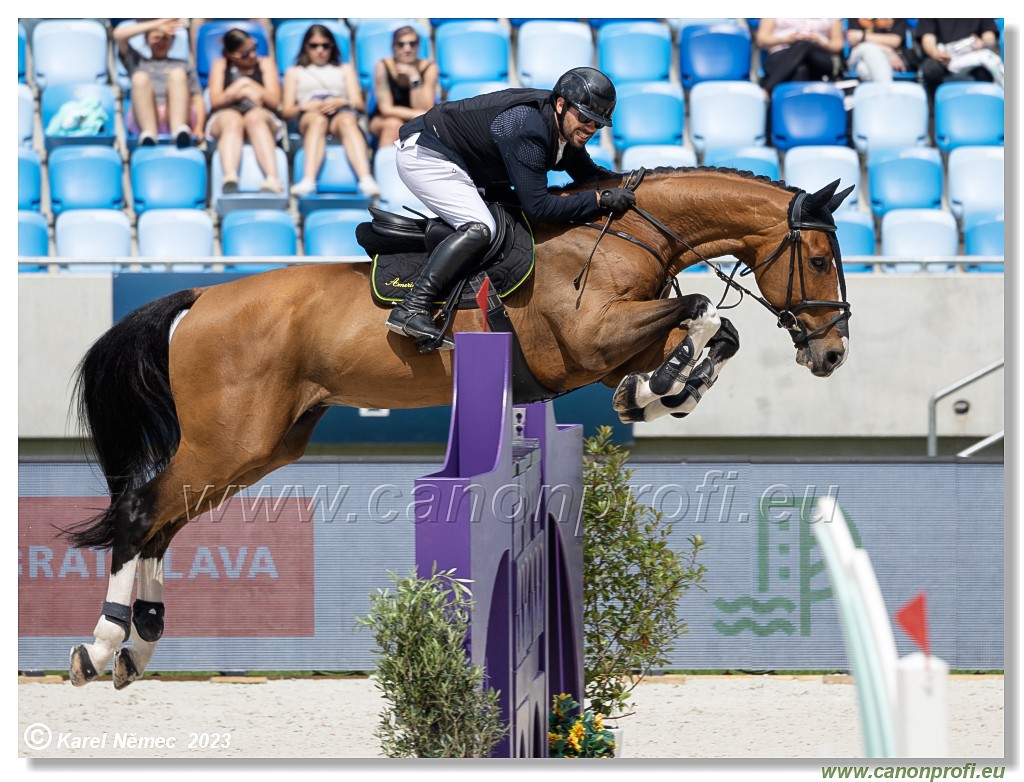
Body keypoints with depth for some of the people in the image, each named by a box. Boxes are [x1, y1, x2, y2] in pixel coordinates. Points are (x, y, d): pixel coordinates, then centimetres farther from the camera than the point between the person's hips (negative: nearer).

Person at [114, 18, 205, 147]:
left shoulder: (183, 65, 33)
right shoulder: (137, 63, 34)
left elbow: (198, 101, 18)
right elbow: (119, 34, 17)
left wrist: (199, 128, -3)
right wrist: (156, 24, 12)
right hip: (143, 120, 0)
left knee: (177, 74, -25)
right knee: (140, 77, -26)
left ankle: (179, 131, -51)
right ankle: (148, 134, -51)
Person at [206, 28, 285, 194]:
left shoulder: (265, 64, 20)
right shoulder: (220, 66, 21)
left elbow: (274, 101, 6)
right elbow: (215, 102, 6)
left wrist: (248, 85, -4)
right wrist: (243, 91, -7)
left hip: (263, 118, 0)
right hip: (225, 118, 0)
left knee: (254, 117, -37)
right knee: (233, 121, -37)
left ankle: (273, 179, -61)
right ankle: (230, 179, -67)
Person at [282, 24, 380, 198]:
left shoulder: (345, 70, 36)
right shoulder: (294, 72, 34)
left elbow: (360, 105, 19)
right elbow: (287, 112, 19)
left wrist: (340, 102, -5)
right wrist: (303, 107, -5)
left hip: (341, 113, 1)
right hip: (309, 116, -1)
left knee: (347, 120, -38)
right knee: (318, 120, -40)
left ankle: (366, 180, -63)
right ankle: (308, 182, -65)